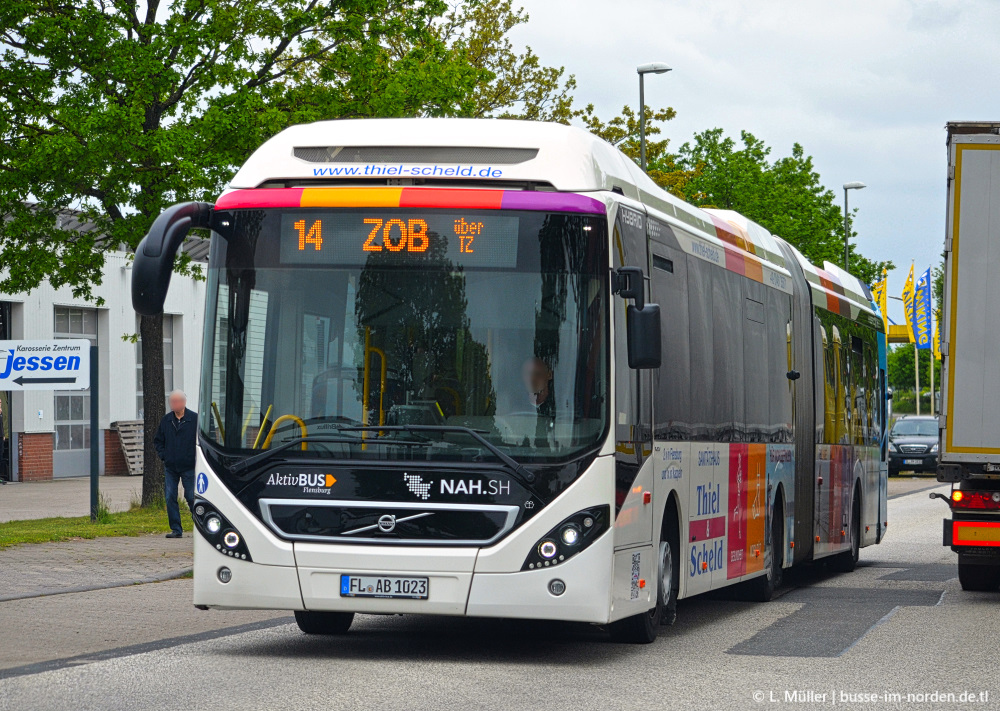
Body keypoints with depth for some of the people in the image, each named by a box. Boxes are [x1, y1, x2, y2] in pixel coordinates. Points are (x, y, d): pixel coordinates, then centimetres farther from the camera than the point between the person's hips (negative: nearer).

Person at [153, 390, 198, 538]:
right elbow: (158, 441, 18)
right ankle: (176, 529, 7)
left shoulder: (194, 419, -5)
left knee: (191, 497, -1)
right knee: (170, 498, 0)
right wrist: (163, 455, 5)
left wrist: (195, 458, -6)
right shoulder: (166, 420, 7)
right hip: (170, 467, 4)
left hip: (189, 466, -4)